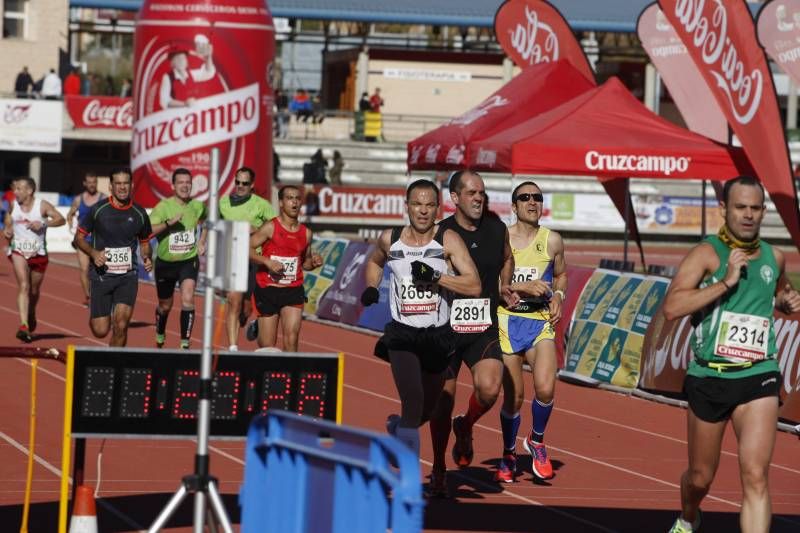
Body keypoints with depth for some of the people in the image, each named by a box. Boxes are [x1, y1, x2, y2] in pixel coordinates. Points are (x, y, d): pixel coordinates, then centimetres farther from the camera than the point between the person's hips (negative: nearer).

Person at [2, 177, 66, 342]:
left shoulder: (42, 205, -8)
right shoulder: (13, 206, 1)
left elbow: (61, 220, -12)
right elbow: (8, 223, 16)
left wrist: (43, 224, -25)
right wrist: (7, 231, -7)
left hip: (38, 252, 0)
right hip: (18, 251, 0)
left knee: (34, 290, 16)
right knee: (23, 286, -20)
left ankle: (31, 315, 49)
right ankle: (24, 326, -29)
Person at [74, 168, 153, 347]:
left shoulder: (139, 214, 3)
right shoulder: (98, 210, -4)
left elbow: (145, 243, 16)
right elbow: (79, 238, 4)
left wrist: (147, 258, -5)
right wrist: (93, 253, -15)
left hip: (128, 276, 1)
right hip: (101, 275, -1)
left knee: (121, 324, -18)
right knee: (100, 330, -1)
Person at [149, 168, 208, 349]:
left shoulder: (197, 206, -3)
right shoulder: (163, 206, -15)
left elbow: (205, 220, 22)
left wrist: (202, 242, 11)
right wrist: (169, 222, -38)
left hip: (189, 261, 1)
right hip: (165, 262, -1)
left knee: (188, 299, -23)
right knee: (165, 305, 16)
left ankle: (185, 344, -18)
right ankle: (160, 337, 47)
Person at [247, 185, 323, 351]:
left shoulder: (305, 233, 6)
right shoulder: (270, 228, -8)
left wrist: (313, 262, -3)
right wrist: (267, 261, -22)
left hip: (293, 291, 3)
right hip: (267, 289, -3)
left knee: (291, 339, -14)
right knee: (267, 346, 9)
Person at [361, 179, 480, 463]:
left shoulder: (448, 240, -7)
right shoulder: (390, 239, 2)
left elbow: (474, 285, -15)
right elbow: (375, 262, 27)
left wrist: (436, 277, -25)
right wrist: (371, 288, 8)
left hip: (438, 335, 1)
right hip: (402, 335, -1)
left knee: (429, 407, 16)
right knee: (413, 400, -20)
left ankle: (397, 425, 51)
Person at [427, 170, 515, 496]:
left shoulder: (497, 229, 3)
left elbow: (507, 259, 25)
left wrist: (504, 287, 10)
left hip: (484, 329, 2)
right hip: (445, 327, -2)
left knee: (489, 389, -20)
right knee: (443, 400, 3)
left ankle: (465, 427, 13)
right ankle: (438, 469, 20)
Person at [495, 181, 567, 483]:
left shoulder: (552, 241, 6)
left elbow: (561, 275, 21)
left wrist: (558, 296, 1)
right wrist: (524, 287, -16)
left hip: (541, 322, 1)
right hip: (507, 321, -1)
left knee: (545, 389, -19)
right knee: (513, 395, 1)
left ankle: (537, 442, 8)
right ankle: (508, 456, 23)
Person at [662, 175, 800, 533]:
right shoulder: (707, 253, -9)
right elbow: (671, 308, -22)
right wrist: (726, 282, -25)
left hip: (758, 378, 2)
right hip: (709, 378, -1)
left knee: (755, 476, -16)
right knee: (700, 477, 16)